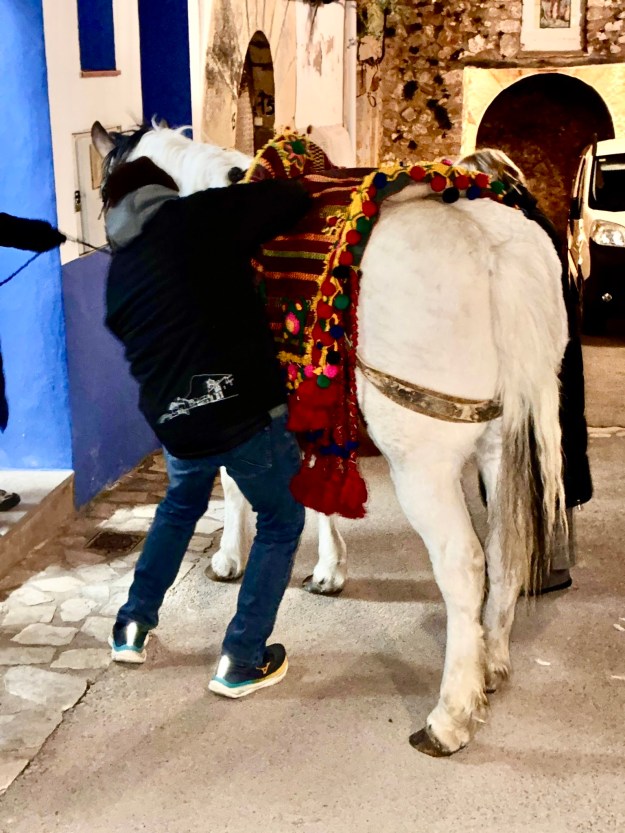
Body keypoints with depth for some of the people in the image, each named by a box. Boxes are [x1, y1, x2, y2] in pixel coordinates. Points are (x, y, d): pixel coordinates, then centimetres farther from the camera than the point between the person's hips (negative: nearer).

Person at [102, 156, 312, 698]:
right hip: (247, 411, -6)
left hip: (173, 423, 6)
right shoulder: (196, 219, -4)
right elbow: (295, 201, -8)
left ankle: (134, 626, 40)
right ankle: (242, 662, 19)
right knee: (282, 523, 17)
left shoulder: (119, 273, 14)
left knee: (180, 508, 35)